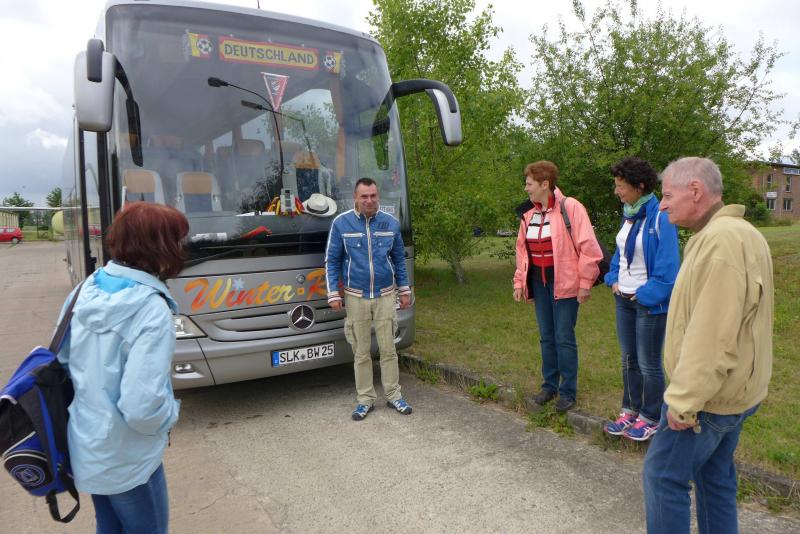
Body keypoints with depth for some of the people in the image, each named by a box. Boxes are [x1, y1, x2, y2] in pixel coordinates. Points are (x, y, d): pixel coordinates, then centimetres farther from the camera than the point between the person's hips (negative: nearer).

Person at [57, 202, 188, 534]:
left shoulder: (87, 289, -7)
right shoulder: (151, 311, -30)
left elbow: (62, 358, 6)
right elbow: (142, 407, -31)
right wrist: (171, 414, -11)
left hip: (85, 447, 7)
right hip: (125, 459, -7)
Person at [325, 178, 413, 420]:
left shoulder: (391, 223, 2)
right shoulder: (341, 223, -4)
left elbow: (399, 259, 10)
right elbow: (332, 260, 0)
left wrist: (404, 290, 10)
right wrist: (333, 294, -6)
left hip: (386, 295, 1)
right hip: (356, 297, -1)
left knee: (388, 348, 6)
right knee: (361, 352, 7)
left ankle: (393, 395, 21)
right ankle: (365, 398, 20)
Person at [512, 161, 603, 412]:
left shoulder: (570, 207, -12)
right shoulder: (528, 213, 9)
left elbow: (587, 247, -13)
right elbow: (522, 249, 16)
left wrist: (585, 282, -13)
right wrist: (520, 281, 12)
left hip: (564, 283, -6)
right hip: (538, 283, 6)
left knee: (564, 338, 1)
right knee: (546, 337, 14)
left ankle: (568, 392, 15)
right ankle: (549, 385, 28)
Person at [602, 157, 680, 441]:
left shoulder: (660, 218, -19)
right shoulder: (628, 214, 5)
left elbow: (667, 268, -19)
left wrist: (643, 295, -15)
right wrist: (614, 280, 4)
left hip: (650, 303, -8)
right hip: (624, 300, 8)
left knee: (649, 364, 7)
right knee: (629, 360, 18)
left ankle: (651, 418, 25)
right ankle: (631, 410, 32)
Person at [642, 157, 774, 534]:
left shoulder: (721, 241, -24)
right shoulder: (742, 233, 11)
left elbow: (712, 337, -27)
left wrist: (683, 402, -21)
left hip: (710, 395, -10)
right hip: (733, 389, 10)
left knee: (663, 474, 2)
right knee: (715, 474, 20)